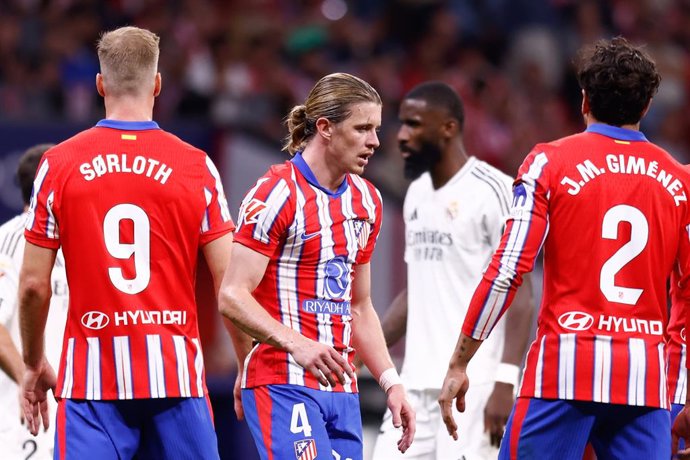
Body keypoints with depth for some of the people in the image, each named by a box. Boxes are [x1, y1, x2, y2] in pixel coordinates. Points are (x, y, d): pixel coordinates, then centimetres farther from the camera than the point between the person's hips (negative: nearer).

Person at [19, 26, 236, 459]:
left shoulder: (59, 164, 1)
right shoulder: (195, 166, 1)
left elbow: (33, 284, 2)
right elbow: (230, 283, -2)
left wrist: (34, 365, 17)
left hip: (91, 376, 0)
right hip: (175, 374, 0)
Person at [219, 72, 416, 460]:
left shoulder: (366, 200, 15)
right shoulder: (277, 193, -9)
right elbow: (233, 296, -15)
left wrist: (390, 382, 15)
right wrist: (296, 344, -28)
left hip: (341, 388, 8)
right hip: (283, 382, -8)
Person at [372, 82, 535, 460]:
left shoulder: (493, 191, -10)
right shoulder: (417, 193, 15)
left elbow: (519, 295, -12)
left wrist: (506, 381, -20)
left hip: (474, 386, -8)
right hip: (416, 385, 8)